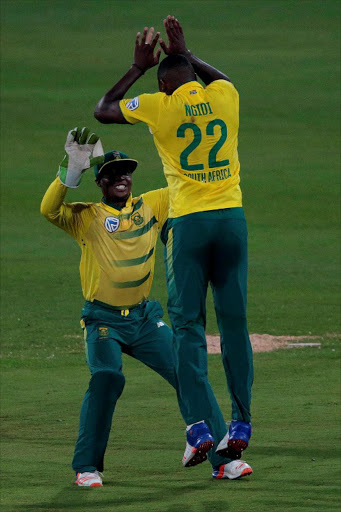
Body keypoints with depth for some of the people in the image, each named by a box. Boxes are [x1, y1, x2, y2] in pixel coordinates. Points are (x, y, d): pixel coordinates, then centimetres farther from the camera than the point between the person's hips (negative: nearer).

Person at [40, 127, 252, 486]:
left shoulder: (152, 205, 8)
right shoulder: (86, 216, -4)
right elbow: (50, 209, -22)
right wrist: (73, 166, -28)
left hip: (144, 318, 4)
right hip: (103, 321, -4)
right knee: (106, 377, -26)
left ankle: (222, 459, 4)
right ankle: (86, 467, -15)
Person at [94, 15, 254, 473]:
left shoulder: (158, 106, -2)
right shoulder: (224, 95, 7)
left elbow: (102, 110, 15)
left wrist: (139, 66, 21)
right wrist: (184, 53, 37)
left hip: (188, 221, -3)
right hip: (232, 214, 3)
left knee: (188, 325, 0)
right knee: (234, 322, 7)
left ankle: (199, 426, -11)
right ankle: (241, 426, 6)